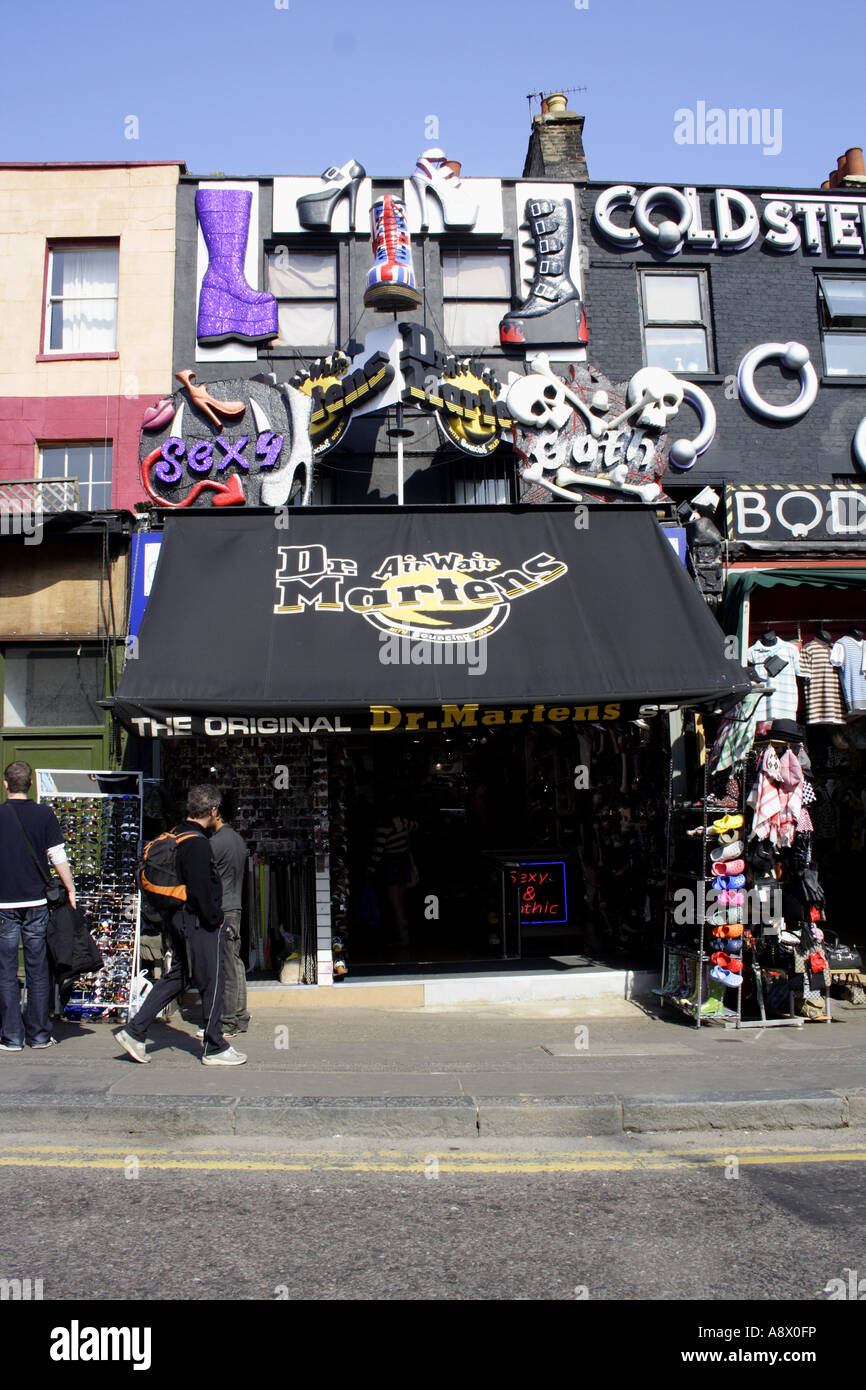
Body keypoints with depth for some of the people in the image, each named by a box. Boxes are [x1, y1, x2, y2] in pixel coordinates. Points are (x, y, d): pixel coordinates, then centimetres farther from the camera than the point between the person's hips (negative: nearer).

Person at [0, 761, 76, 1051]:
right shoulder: (44, 814, -2)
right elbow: (58, 857, -3)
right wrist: (70, 889, 8)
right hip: (37, 902, 1)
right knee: (38, 970, 8)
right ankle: (39, 1035, 13)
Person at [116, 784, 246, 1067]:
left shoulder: (176, 835, 9)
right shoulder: (197, 843, -20)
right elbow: (201, 889, -23)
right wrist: (215, 919, -12)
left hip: (180, 919, 10)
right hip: (200, 923, -9)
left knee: (176, 977, 17)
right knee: (212, 982, 1)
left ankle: (134, 1031, 16)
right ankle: (214, 1049, 10)